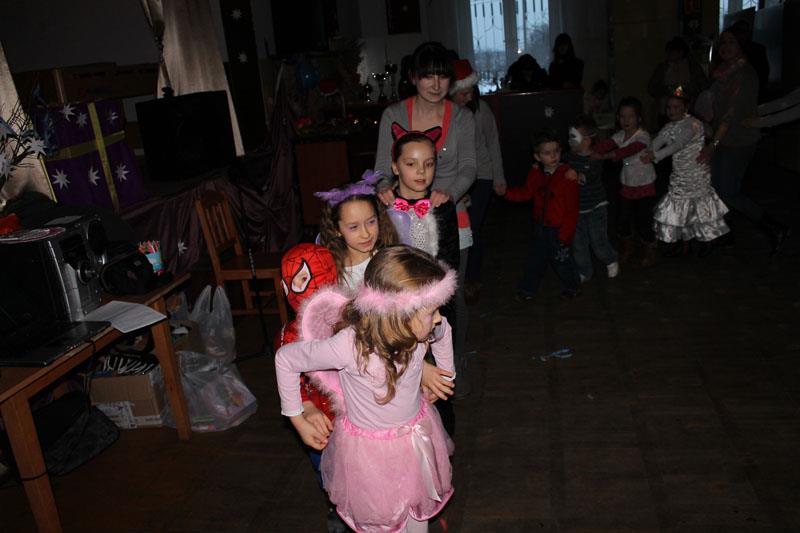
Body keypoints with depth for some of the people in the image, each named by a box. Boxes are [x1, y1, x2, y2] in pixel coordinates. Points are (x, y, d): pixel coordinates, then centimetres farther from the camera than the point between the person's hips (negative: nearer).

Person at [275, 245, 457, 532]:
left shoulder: (420, 328, -22)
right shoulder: (348, 345, -36)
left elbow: (442, 330, 4)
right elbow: (284, 359, -20)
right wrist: (298, 420, -11)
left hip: (418, 432, 4)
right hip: (369, 446, -4)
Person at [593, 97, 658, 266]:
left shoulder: (643, 136, -18)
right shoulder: (620, 135, 1)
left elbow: (629, 150, -35)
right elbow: (606, 144, -16)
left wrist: (605, 156, -45)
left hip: (644, 186, -5)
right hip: (627, 185, 5)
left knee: (643, 219, 1)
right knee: (623, 219, 10)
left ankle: (650, 250, 25)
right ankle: (627, 247, 34)